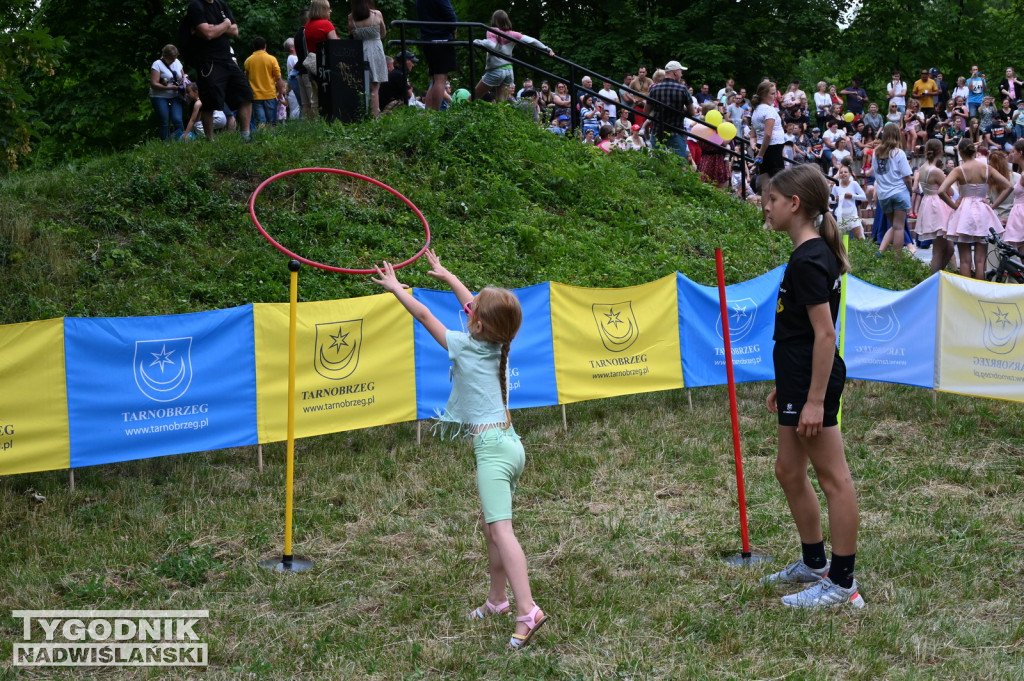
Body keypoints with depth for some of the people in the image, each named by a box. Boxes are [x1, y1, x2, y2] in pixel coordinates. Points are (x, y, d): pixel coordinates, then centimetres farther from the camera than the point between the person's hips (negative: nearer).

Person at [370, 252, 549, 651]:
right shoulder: (499, 345, 11)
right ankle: (497, 600, 30)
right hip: (509, 443, 9)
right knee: (491, 528, 19)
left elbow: (423, 315, 5)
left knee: (500, 529, -17)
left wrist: (396, 288, 20)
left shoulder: (464, 346, -7)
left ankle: (528, 611, -27)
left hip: (492, 446, -9)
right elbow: (476, 307, 29)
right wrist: (446, 275, 41)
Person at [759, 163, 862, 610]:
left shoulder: (809, 260, -17)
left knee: (833, 478, -2)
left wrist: (815, 400, -23)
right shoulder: (810, 255, 13)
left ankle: (842, 583, 5)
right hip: (799, 381, 11)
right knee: (789, 471, 18)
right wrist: (784, 386, 23)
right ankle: (813, 563, 31)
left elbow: (825, 333, -21)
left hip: (814, 384, -11)